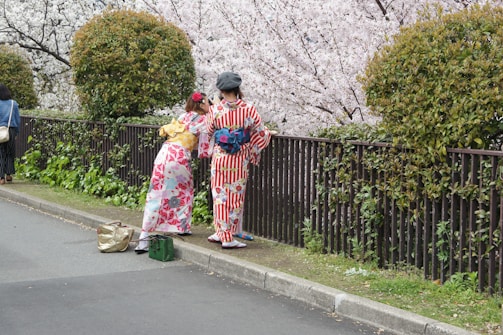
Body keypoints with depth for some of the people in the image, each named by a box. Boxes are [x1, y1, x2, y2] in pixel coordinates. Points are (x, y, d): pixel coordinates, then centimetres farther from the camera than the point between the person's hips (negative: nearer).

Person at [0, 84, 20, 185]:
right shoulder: (14, 103, 1)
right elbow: (18, 119, 4)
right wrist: (16, 132, 13)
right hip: (11, 130, 2)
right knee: (10, 154, 16)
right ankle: (9, 174, 20)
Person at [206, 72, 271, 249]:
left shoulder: (215, 110, -8)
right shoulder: (248, 108, -9)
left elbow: (209, 131, 9)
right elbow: (261, 132, -2)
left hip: (220, 156, 0)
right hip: (240, 159, 0)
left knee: (220, 194, 12)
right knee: (236, 195, 7)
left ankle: (223, 233, 16)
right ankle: (227, 235, 10)